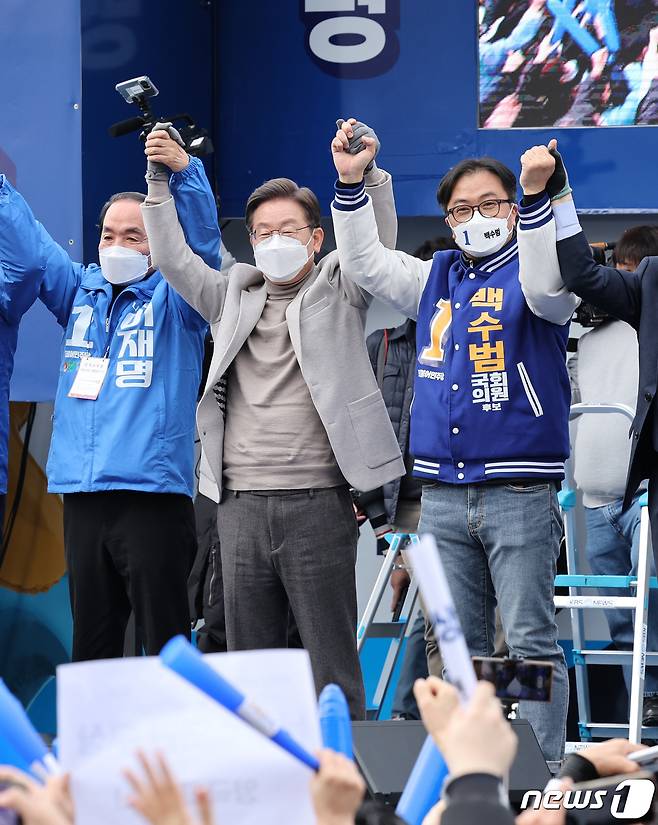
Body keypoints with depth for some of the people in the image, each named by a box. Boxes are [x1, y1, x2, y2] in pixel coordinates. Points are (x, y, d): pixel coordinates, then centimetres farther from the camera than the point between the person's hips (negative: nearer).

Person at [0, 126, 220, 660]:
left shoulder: (173, 300, 3)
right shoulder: (82, 292, 17)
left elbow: (201, 240, -12)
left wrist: (183, 171, -27)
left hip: (153, 494, -5)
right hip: (83, 495, 5)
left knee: (166, 645, -6)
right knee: (91, 646, 9)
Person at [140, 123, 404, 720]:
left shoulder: (337, 291, 7)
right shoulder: (235, 298, 19)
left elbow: (376, 241, -7)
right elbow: (175, 261, 14)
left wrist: (366, 173, -24)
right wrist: (161, 184, 3)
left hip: (317, 505, -4)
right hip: (241, 506, 4)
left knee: (331, 660, -3)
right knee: (248, 657, 8)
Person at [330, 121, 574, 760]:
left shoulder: (528, 273, 0)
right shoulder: (436, 279, 17)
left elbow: (549, 288, -22)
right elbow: (365, 264, 15)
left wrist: (535, 196, -35)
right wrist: (351, 183, 2)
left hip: (520, 492, -5)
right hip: (442, 494, 6)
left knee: (529, 641, -6)